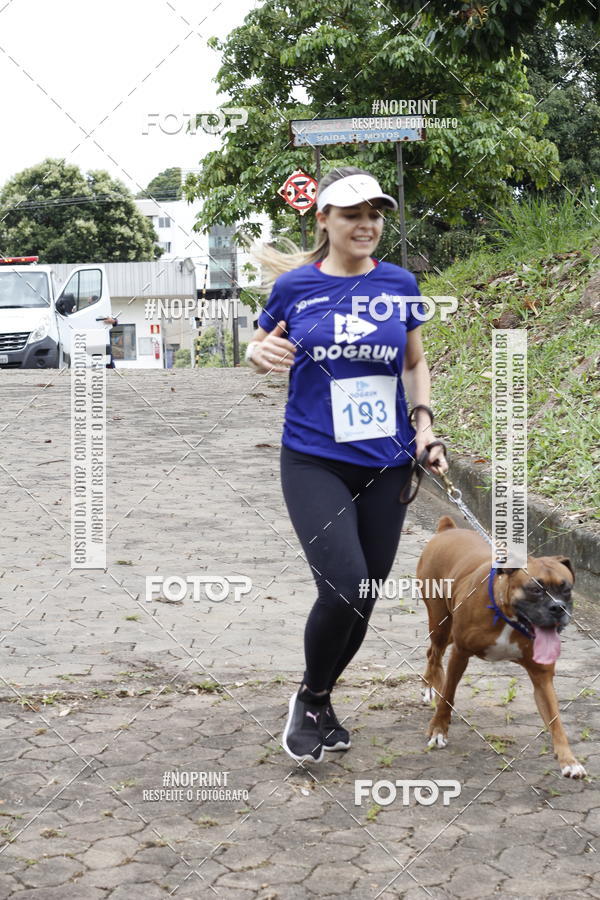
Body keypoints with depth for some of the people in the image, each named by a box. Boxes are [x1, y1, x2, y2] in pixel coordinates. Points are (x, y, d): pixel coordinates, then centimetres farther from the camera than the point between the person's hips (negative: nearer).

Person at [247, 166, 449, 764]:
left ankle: (319, 702, 32)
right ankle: (309, 698, 10)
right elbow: (258, 345, 10)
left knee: (363, 600, 8)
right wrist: (261, 354, -13)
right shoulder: (295, 285, -3)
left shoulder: (399, 285, 3)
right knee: (345, 589, -18)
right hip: (314, 463, -3)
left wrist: (423, 422, 2)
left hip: (386, 466, 4)